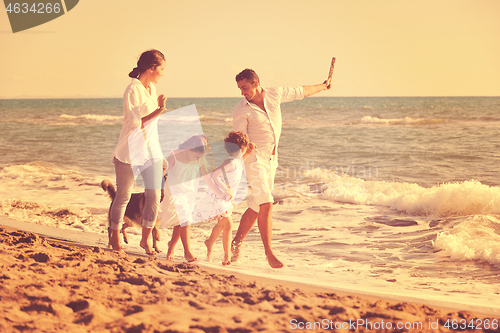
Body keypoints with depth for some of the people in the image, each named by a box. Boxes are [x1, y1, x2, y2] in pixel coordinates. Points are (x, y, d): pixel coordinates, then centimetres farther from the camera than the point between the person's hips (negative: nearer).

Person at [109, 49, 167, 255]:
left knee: (154, 196, 1)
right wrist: (158, 111, -25)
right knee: (123, 197, 5)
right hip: (130, 153, -7)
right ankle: (115, 239, 19)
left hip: (151, 152, 7)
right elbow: (135, 123, -20)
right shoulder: (133, 90, -14)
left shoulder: (152, 88, 11)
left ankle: (145, 239, 15)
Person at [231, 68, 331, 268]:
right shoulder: (241, 111, -11)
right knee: (265, 204, -15)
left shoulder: (275, 95, 1)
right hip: (254, 159, -6)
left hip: (271, 159, 6)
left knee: (257, 206, 9)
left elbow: (301, 92, 17)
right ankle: (269, 253, -8)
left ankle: (237, 242, 24)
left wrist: (322, 87, 30)